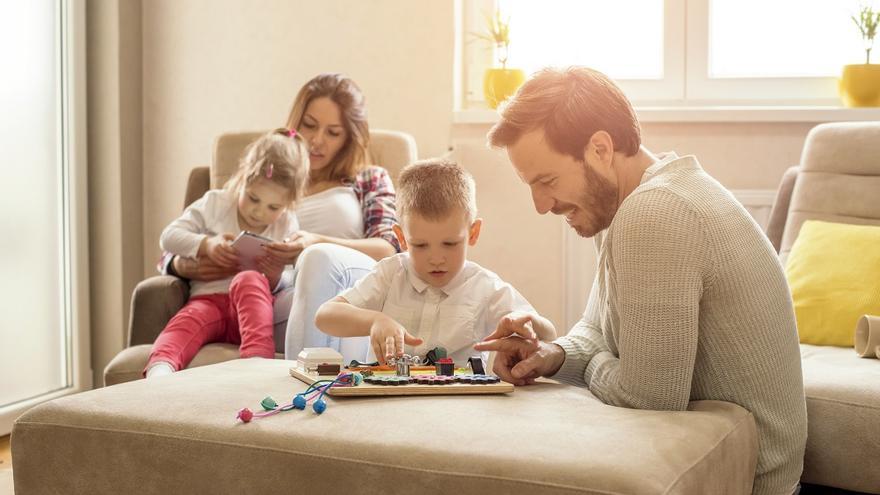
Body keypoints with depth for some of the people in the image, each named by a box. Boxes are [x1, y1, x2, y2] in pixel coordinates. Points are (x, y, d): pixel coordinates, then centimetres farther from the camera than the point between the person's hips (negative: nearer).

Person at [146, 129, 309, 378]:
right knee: (188, 320, -35)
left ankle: (258, 358, -53)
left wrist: (275, 278, -15)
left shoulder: (287, 227, 9)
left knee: (249, 280, -35)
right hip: (208, 300, 1)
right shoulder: (215, 204, 10)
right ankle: (159, 368, -65)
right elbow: (169, 237, 8)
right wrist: (206, 245, -10)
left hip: (253, 304, 0)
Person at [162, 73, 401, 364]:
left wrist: (317, 245, -11)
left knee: (321, 259, -35)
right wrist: (184, 266, -3)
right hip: (283, 303, 0)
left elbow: (389, 249, 7)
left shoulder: (371, 180, 28)